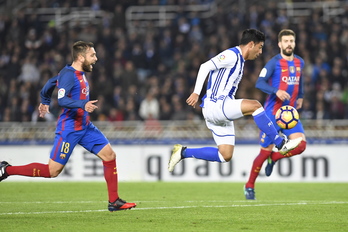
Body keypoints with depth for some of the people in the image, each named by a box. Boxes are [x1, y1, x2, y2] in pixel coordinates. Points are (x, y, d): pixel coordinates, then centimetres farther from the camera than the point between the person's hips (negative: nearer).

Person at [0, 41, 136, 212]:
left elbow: (51, 82, 25)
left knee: (109, 155, 1)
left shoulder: (80, 74, 11)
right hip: (69, 128, -9)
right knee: (53, 170, -6)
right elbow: (62, 100, -29)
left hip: (85, 127, 9)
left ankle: (114, 202, 7)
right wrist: (83, 104, -42)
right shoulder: (69, 74, -17)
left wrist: (45, 102, 38)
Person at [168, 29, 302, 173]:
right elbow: (205, 67, -19)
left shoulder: (239, 60, 21)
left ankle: (183, 152, 10)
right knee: (254, 105, -23)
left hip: (221, 112, 10)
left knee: (225, 156, 3)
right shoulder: (232, 55, -9)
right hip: (214, 105, -10)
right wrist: (196, 93, -26)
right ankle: (281, 144, -18)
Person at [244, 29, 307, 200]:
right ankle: (249, 186, 15)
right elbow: (259, 83, -18)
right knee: (265, 151, -3)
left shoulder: (300, 63, 8)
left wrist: (300, 96, 17)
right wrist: (276, 91, -33)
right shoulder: (274, 63, -10)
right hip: (272, 113, -5)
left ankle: (274, 158, 14)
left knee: (300, 145, -15)